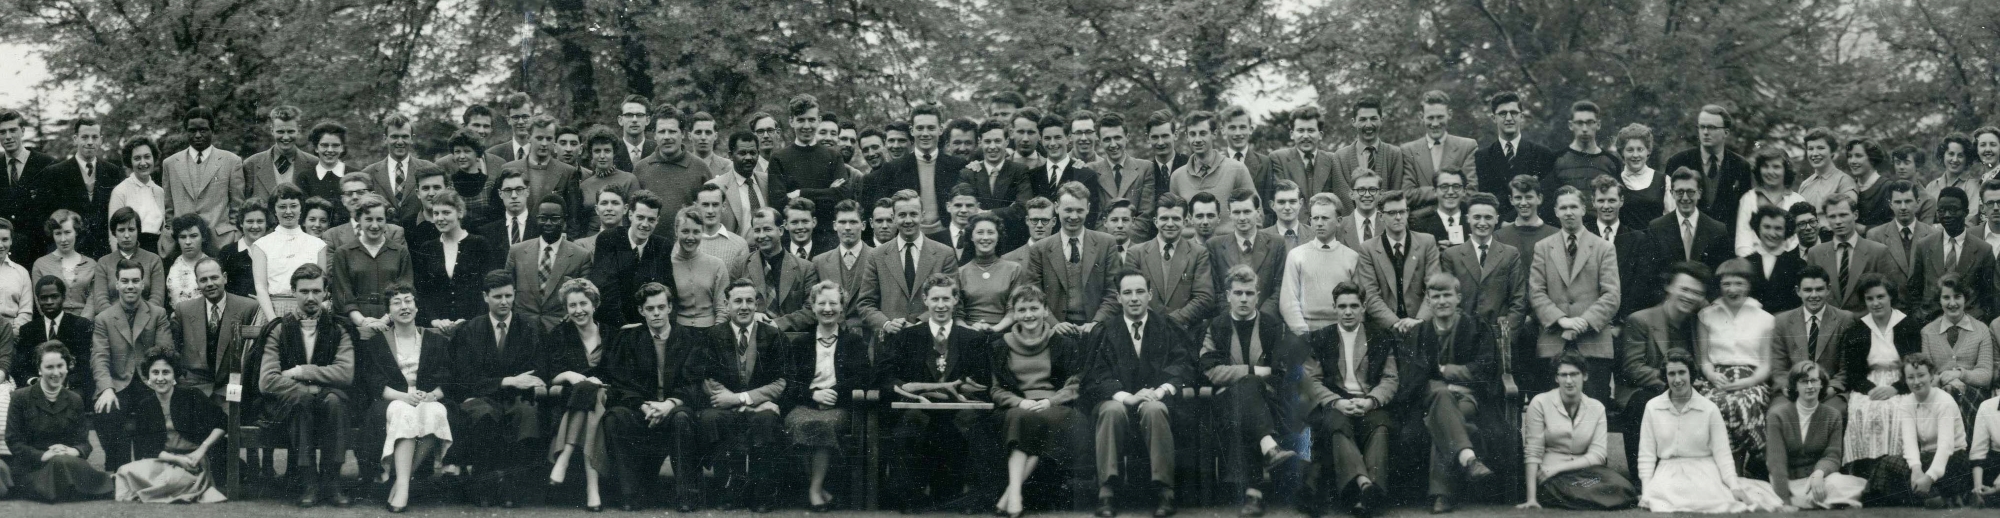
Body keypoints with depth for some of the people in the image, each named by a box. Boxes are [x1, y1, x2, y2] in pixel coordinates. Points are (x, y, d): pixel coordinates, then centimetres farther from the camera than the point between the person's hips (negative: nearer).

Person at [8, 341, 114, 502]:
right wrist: (43, 455, -20)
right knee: (60, 464, -36)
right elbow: (13, 442, -3)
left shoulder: (75, 400, 14)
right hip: (31, 469, -2)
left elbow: (84, 442, 7)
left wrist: (74, 451, -19)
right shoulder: (20, 398, 3)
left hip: (70, 463, 2)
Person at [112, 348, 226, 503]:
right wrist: (176, 458, -14)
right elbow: (143, 448, 1)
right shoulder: (143, 407, 8)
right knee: (127, 471, -25)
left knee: (171, 478, -34)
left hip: (193, 462, -3)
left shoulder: (192, 396, 0)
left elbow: (221, 424, 0)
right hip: (162, 460, 3)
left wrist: (202, 450, -12)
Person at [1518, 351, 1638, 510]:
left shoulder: (1596, 407, 8)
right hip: (1552, 479, -2)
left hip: (1584, 471, 3)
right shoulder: (1540, 403, -2)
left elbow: (1597, 455, 1)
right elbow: (1532, 453, -7)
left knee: (1618, 484, -29)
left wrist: (1558, 468, -13)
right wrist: (1531, 499, -15)